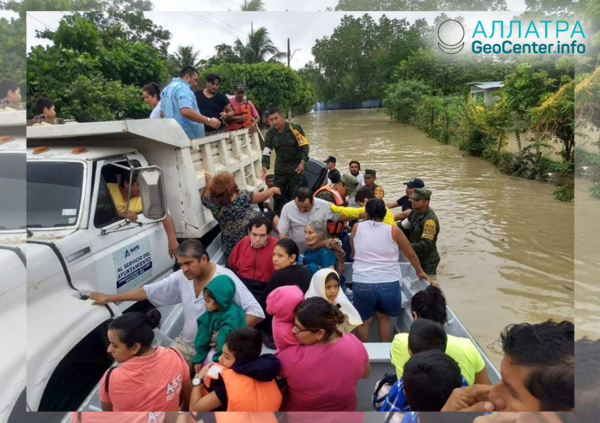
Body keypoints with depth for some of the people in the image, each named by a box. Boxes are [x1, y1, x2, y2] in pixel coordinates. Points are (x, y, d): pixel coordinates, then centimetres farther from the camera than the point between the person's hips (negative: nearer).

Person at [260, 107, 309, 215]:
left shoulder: (294, 128, -16)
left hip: (295, 165, -5)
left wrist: (303, 161, -21)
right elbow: (266, 151, -4)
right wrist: (265, 166, -19)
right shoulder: (270, 133, -2)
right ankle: (278, 216, 26)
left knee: (295, 194, 0)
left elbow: (304, 145, -12)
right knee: (278, 194, 11)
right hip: (280, 166, 5)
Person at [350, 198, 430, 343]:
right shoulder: (394, 231, -2)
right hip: (388, 282, 0)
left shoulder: (357, 228, 2)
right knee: (384, 317, 21)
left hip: (362, 282, 0)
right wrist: (420, 271, 23)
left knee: (363, 320, 14)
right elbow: (411, 254, 7)